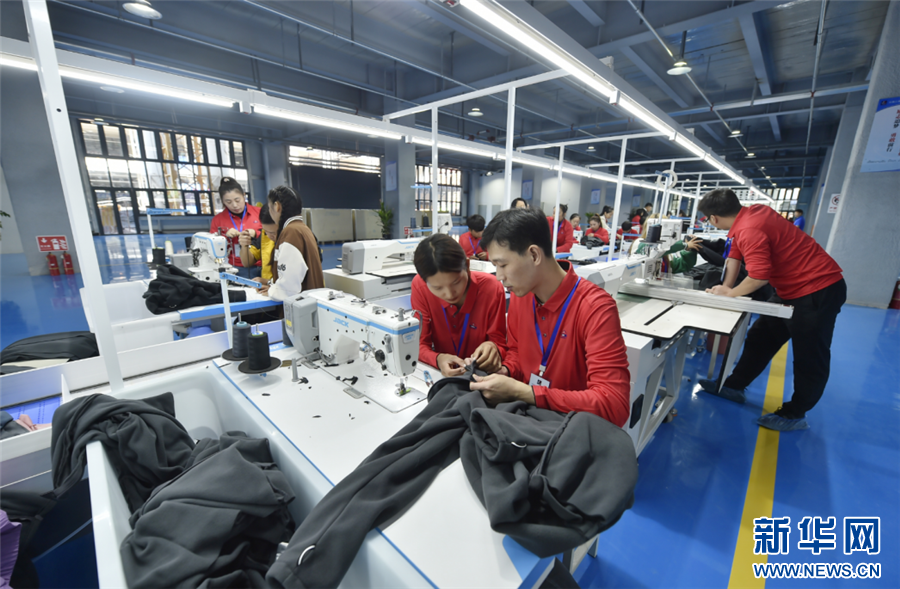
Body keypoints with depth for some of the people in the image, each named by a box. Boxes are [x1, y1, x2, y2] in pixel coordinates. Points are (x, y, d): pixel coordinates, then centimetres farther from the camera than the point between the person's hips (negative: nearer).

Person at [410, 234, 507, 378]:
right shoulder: (419, 286, -14)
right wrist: (437, 359, -30)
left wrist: (494, 349, -29)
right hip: (441, 375, 1)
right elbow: (420, 344, -10)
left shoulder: (492, 288, -17)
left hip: (481, 375, 0)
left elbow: (500, 343, -7)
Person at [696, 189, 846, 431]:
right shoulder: (751, 212, 1)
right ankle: (734, 386, 27)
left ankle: (795, 415, 17)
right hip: (792, 289, 10)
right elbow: (734, 255, 4)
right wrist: (726, 288, -3)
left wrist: (730, 293, -12)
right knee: (760, 338, 15)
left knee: (810, 357, 4)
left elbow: (759, 277, -28)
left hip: (818, 290, -10)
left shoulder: (749, 229, -28)